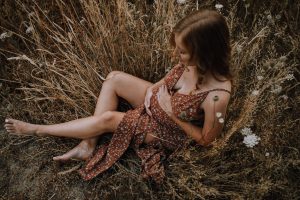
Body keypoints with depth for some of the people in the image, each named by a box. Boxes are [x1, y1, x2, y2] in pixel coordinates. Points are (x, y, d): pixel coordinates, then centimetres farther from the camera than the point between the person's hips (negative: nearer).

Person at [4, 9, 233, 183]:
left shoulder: (217, 96, -39)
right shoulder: (193, 60, -21)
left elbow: (206, 139, -22)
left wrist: (171, 113, -25)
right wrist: (153, 89, -13)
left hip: (168, 131, -6)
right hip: (158, 100, 6)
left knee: (107, 119, -13)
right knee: (114, 78, -6)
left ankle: (37, 129, 9)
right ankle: (88, 145, -3)